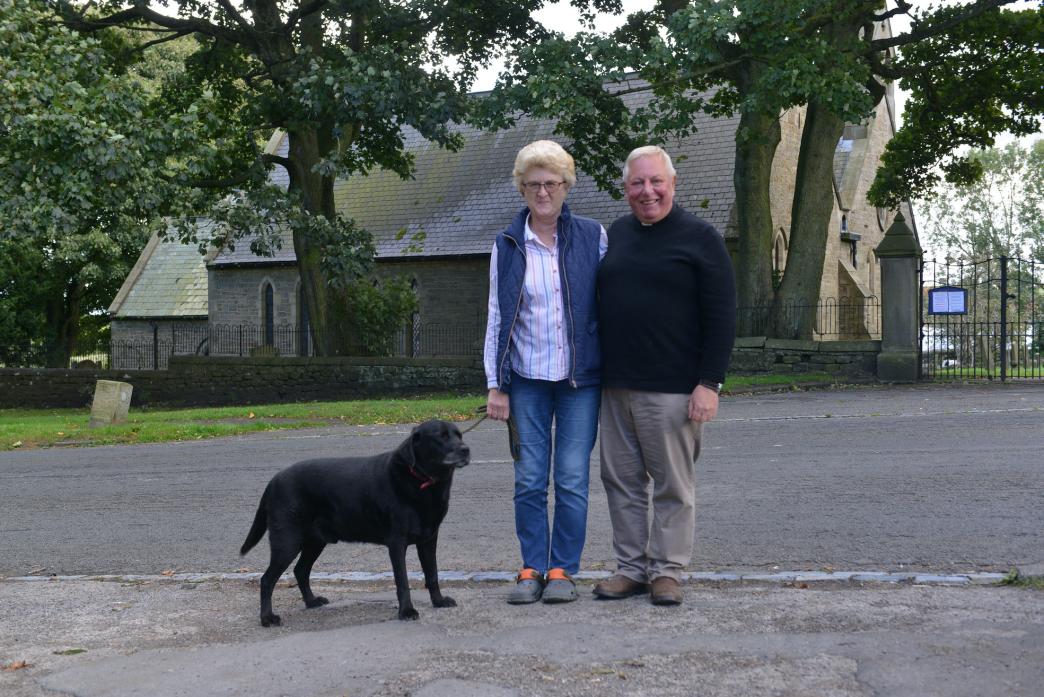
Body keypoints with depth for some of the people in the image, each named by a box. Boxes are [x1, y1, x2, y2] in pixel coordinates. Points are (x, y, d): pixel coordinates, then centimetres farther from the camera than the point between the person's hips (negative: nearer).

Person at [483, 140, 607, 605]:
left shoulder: (592, 236, 2)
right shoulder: (508, 246, 5)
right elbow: (496, 318, 6)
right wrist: (495, 385, 1)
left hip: (580, 378, -1)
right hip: (527, 379, 1)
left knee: (572, 480, 1)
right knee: (529, 480, 3)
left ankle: (563, 569, 13)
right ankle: (532, 569, 14)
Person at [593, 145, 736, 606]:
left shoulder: (699, 237, -3)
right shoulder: (616, 234, 14)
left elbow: (721, 317, -7)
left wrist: (709, 383, -14)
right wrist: (593, 370, 17)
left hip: (672, 390, -6)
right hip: (615, 387, 6)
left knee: (674, 485, 2)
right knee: (622, 481, 9)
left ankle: (667, 569, 12)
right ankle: (631, 567, 19)